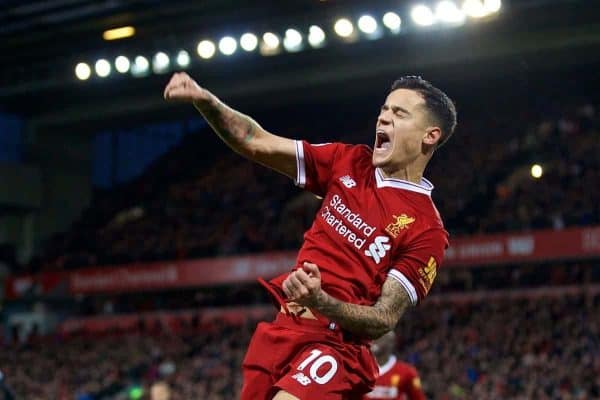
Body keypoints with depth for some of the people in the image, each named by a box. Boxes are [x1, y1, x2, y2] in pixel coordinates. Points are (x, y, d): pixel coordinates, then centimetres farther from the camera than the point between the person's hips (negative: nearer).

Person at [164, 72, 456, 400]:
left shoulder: (427, 230, -11)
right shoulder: (350, 163, 6)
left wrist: (321, 302, -30)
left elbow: (384, 320, -13)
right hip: (282, 329, 7)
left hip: (336, 346, -6)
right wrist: (204, 99, -12)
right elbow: (257, 143, 4)